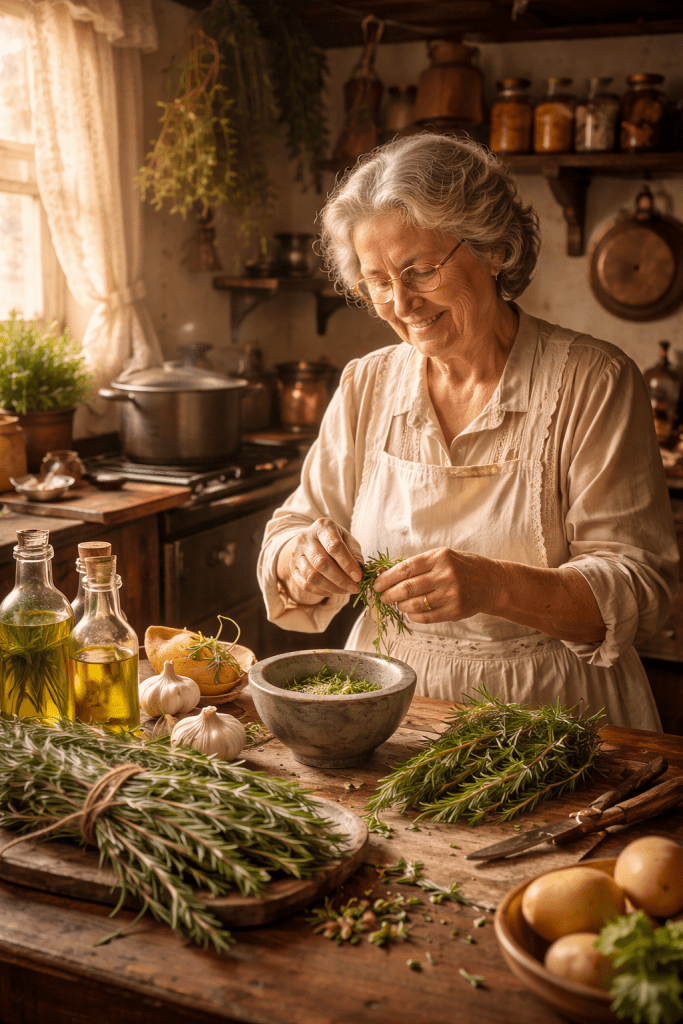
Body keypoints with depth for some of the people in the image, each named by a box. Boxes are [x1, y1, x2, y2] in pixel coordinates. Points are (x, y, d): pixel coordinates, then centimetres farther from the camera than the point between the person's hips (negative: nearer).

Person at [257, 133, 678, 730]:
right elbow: (293, 528, 10)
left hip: (549, 712, -4)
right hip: (388, 714, 4)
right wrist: (302, 562, -15)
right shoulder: (366, 387, 7)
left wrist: (494, 586, -28)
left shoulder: (593, 384, -6)